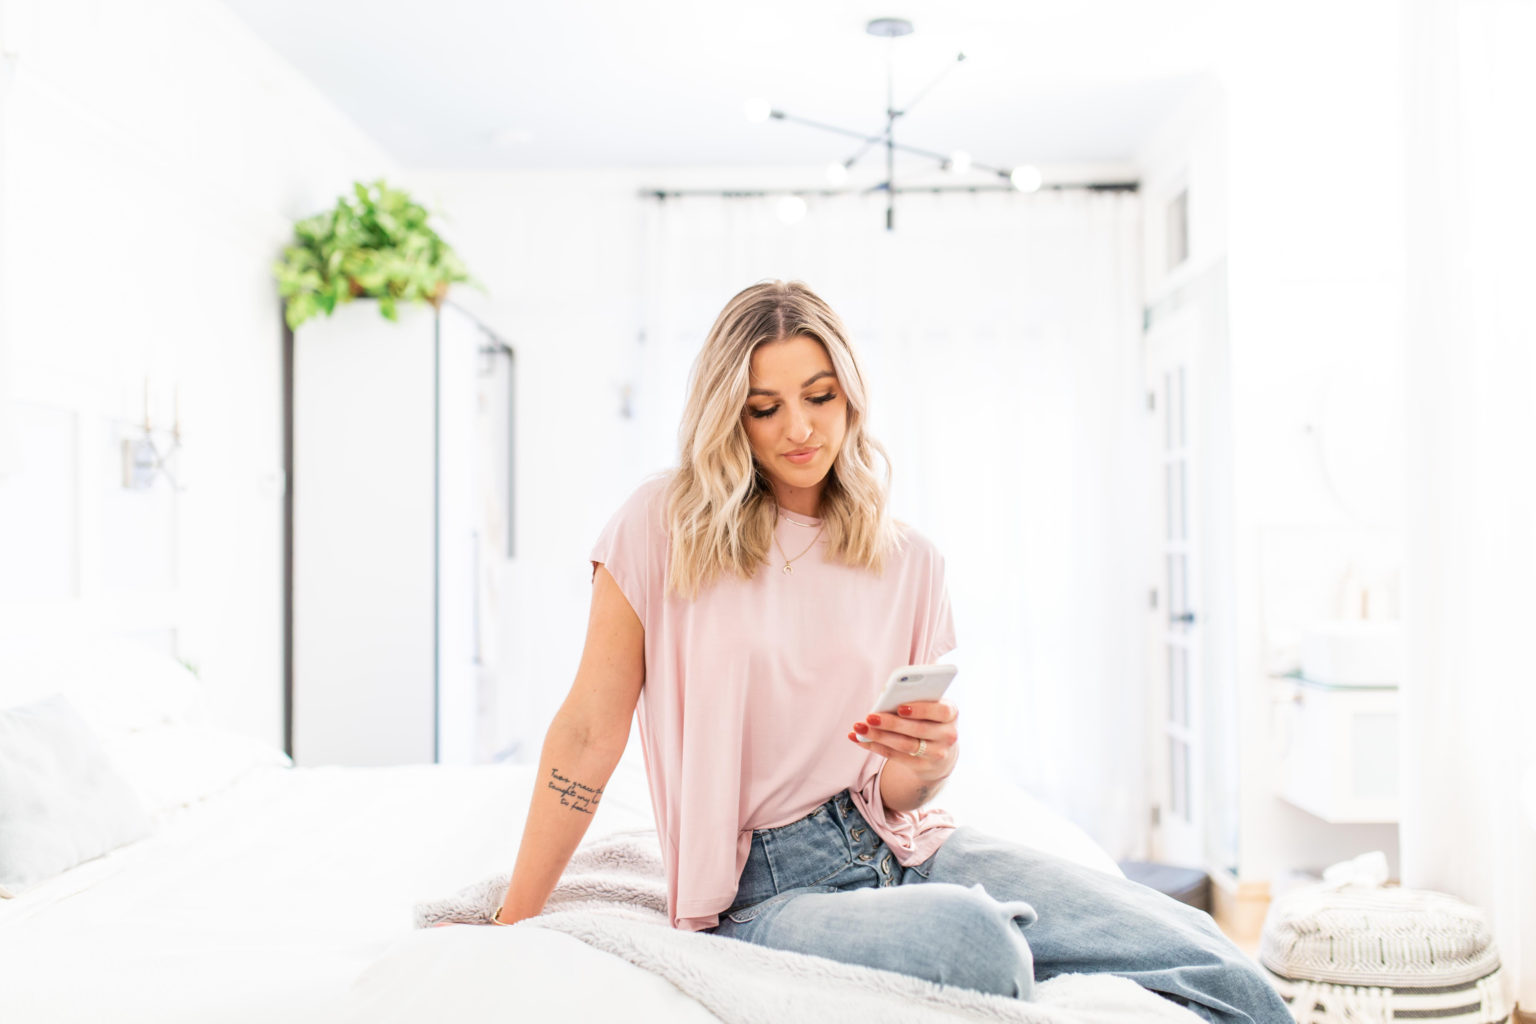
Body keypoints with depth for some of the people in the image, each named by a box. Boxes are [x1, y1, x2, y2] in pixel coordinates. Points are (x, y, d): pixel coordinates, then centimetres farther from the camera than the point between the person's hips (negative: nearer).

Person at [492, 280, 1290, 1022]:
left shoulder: (907, 560, 7)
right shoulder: (663, 527, -2)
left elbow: (895, 800, 9)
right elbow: (589, 734, 0)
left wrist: (928, 761, -15)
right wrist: (511, 926, 2)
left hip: (905, 847, 3)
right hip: (767, 886, -2)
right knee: (969, 936, -36)